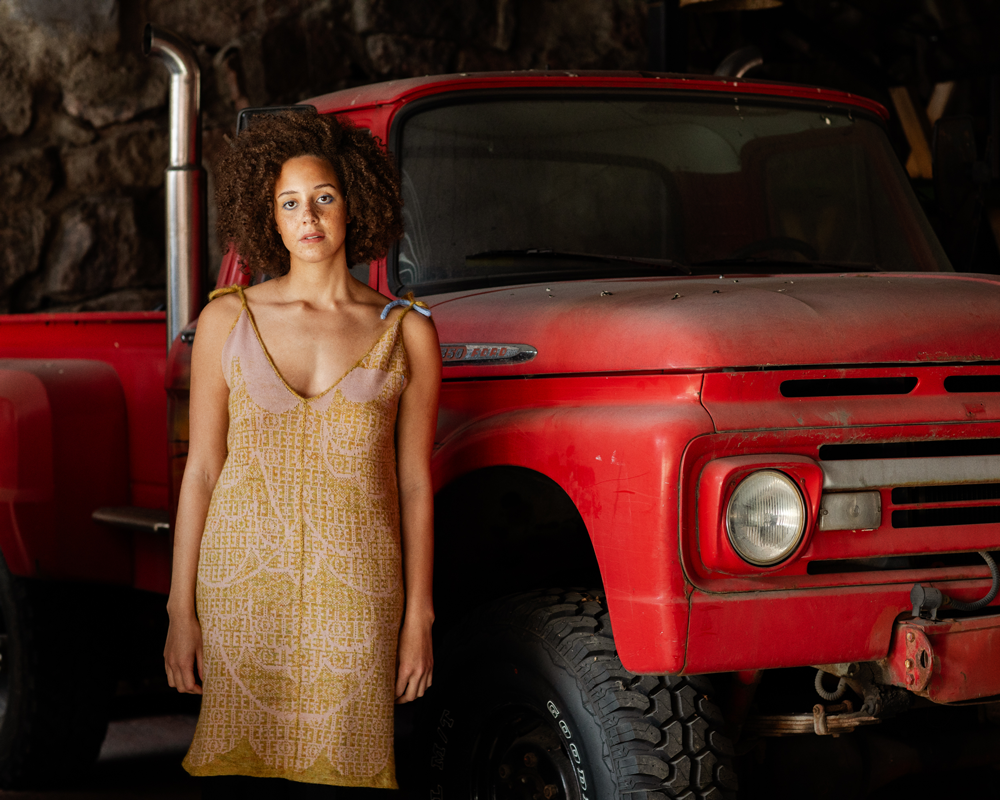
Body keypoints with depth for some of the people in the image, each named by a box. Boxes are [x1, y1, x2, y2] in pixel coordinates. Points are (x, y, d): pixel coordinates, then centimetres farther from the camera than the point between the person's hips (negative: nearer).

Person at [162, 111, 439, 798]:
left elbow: (414, 483, 6)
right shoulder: (229, 321, 6)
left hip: (355, 591, 0)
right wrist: (181, 612, 3)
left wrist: (418, 618, 3)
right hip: (243, 585, 0)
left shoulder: (406, 333, 5)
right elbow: (201, 471, 6)